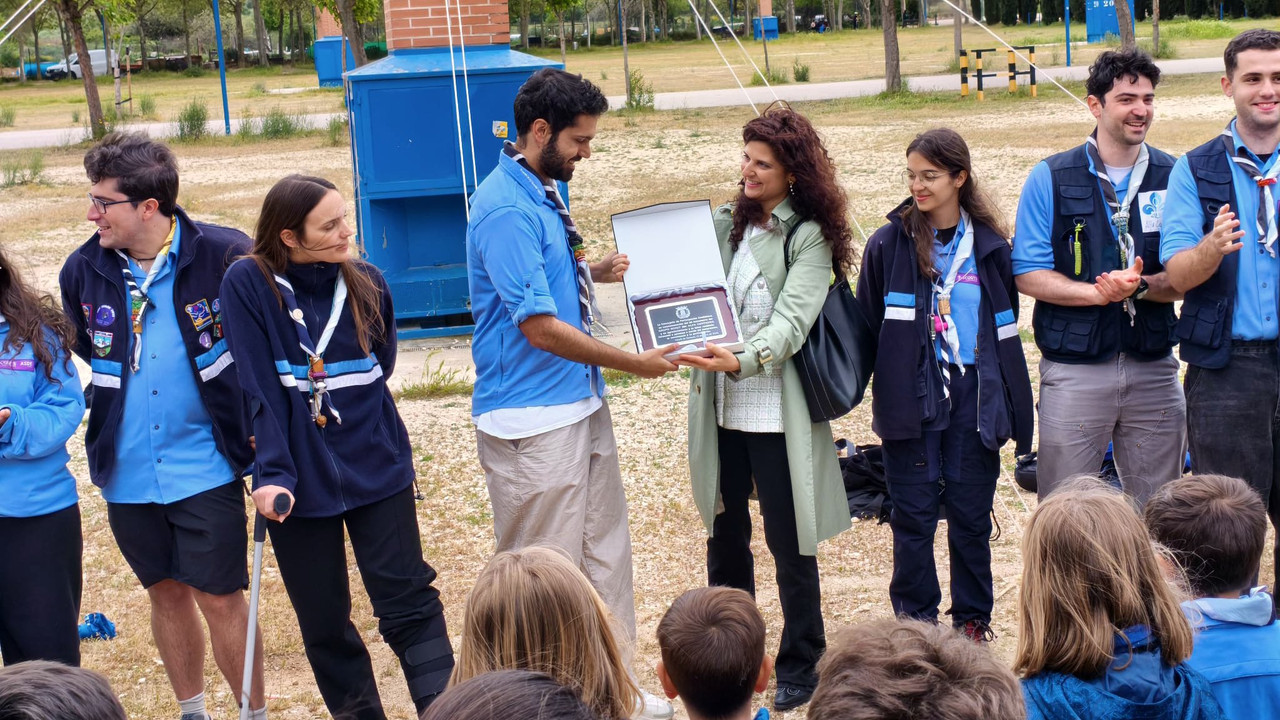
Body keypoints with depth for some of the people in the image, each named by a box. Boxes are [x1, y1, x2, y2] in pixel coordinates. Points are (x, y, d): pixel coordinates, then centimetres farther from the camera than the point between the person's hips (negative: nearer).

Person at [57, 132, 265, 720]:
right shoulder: (83, 270, -2)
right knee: (167, 593, 17)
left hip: (205, 468, -4)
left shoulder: (225, 257, -15)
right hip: (128, 472, 4)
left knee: (220, 598, 1)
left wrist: (257, 422, -5)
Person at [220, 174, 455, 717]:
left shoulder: (367, 282, 0)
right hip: (300, 481, -1)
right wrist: (273, 472, -20)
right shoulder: (249, 284, -10)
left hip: (377, 472, 2)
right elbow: (258, 390, -14)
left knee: (409, 606, -1)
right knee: (323, 625, 10)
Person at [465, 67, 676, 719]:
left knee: (605, 553, 17)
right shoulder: (505, 209, -21)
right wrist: (634, 363, -14)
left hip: (582, 403, 10)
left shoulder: (545, 189, 8)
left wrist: (594, 270, 4)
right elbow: (540, 327, -23)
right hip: (532, 420, -10)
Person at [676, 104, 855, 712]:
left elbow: (791, 320, -19)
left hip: (777, 409, -5)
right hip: (721, 406, 5)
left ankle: (799, 666, 18)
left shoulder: (809, 236, -6)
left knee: (787, 541, 3)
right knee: (724, 531, 14)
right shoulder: (725, 223, 10)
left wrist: (744, 359, -35)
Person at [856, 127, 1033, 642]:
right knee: (913, 516, 2)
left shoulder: (989, 245, 5)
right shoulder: (888, 245, -1)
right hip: (911, 400, -1)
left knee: (971, 516, 8)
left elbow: (1005, 331, 10)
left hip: (972, 399, 1)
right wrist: (880, 393, -1)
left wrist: (1012, 406, 8)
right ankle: (915, 619, 17)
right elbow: (867, 327, 4)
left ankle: (972, 619, 22)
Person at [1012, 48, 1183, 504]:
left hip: (1154, 368, 2)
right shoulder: (1051, 179, -1)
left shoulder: (1175, 177, 5)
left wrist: (1141, 285, -18)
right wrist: (1099, 292, -18)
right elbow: (1028, 274, -4)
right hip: (1074, 369, -2)